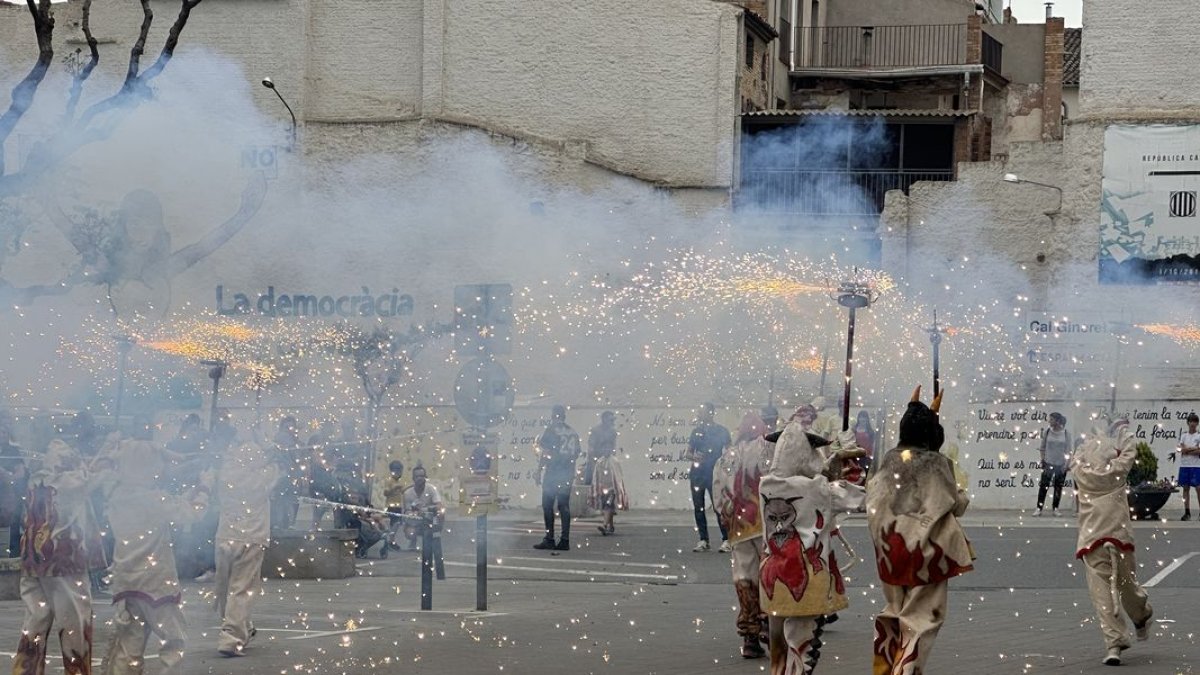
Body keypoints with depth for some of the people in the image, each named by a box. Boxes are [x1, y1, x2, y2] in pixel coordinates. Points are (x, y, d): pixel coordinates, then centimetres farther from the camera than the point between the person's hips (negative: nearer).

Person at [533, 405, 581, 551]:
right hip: (568, 474, 6)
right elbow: (577, 453, 15)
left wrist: (538, 472, -6)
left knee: (548, 506, -3)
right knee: (564, 506, 7)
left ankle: (549, 539, -8)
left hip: (552, 472, -6)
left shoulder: (550, 430, -7)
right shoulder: (573, 432, 10)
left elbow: (544, 453, -10)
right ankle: (565, 540, 3)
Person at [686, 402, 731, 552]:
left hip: (714, 474, -5)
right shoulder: (696, 432, 13)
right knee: (698, 507, 4)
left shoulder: (721, 431, 1)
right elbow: (689, 453, 14)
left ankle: (726, 539, -6)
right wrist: (694, 457, -9)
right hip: (697, 474, 5)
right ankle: (703, 540, 12)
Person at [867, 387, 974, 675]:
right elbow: (955, 505, -4)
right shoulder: (936, 463, -11)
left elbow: (874, 497, 14)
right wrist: (962, 497, 18)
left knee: (895, 610, 20)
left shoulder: (889, 459, 1)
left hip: (890, 547, 5)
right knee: (920, 617, 3)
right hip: (924, 548, -5)